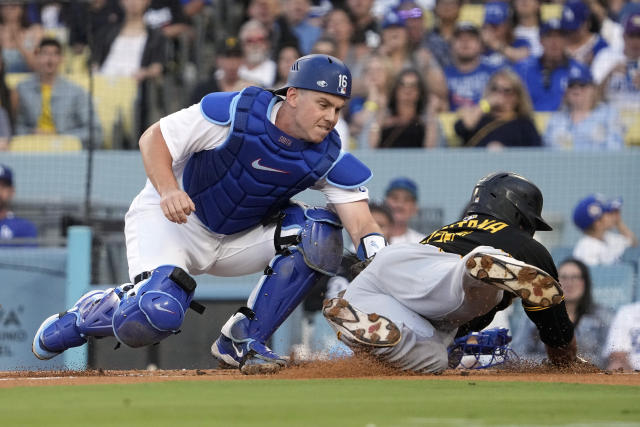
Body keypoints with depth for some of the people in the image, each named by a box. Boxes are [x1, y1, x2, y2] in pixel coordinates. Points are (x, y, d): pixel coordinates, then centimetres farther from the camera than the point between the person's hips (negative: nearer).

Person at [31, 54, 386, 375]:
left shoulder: (329, 158, -13)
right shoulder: (235, 112, -23)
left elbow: (361, 222, -20)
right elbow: (154, 138, -17)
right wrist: (168, 190, -36)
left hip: (239, 239, 5)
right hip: (171, 219, -4)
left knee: (322, 234, -21)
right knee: (157, 315, -31)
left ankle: (243, 339, -10)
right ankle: (89, 314, 6)